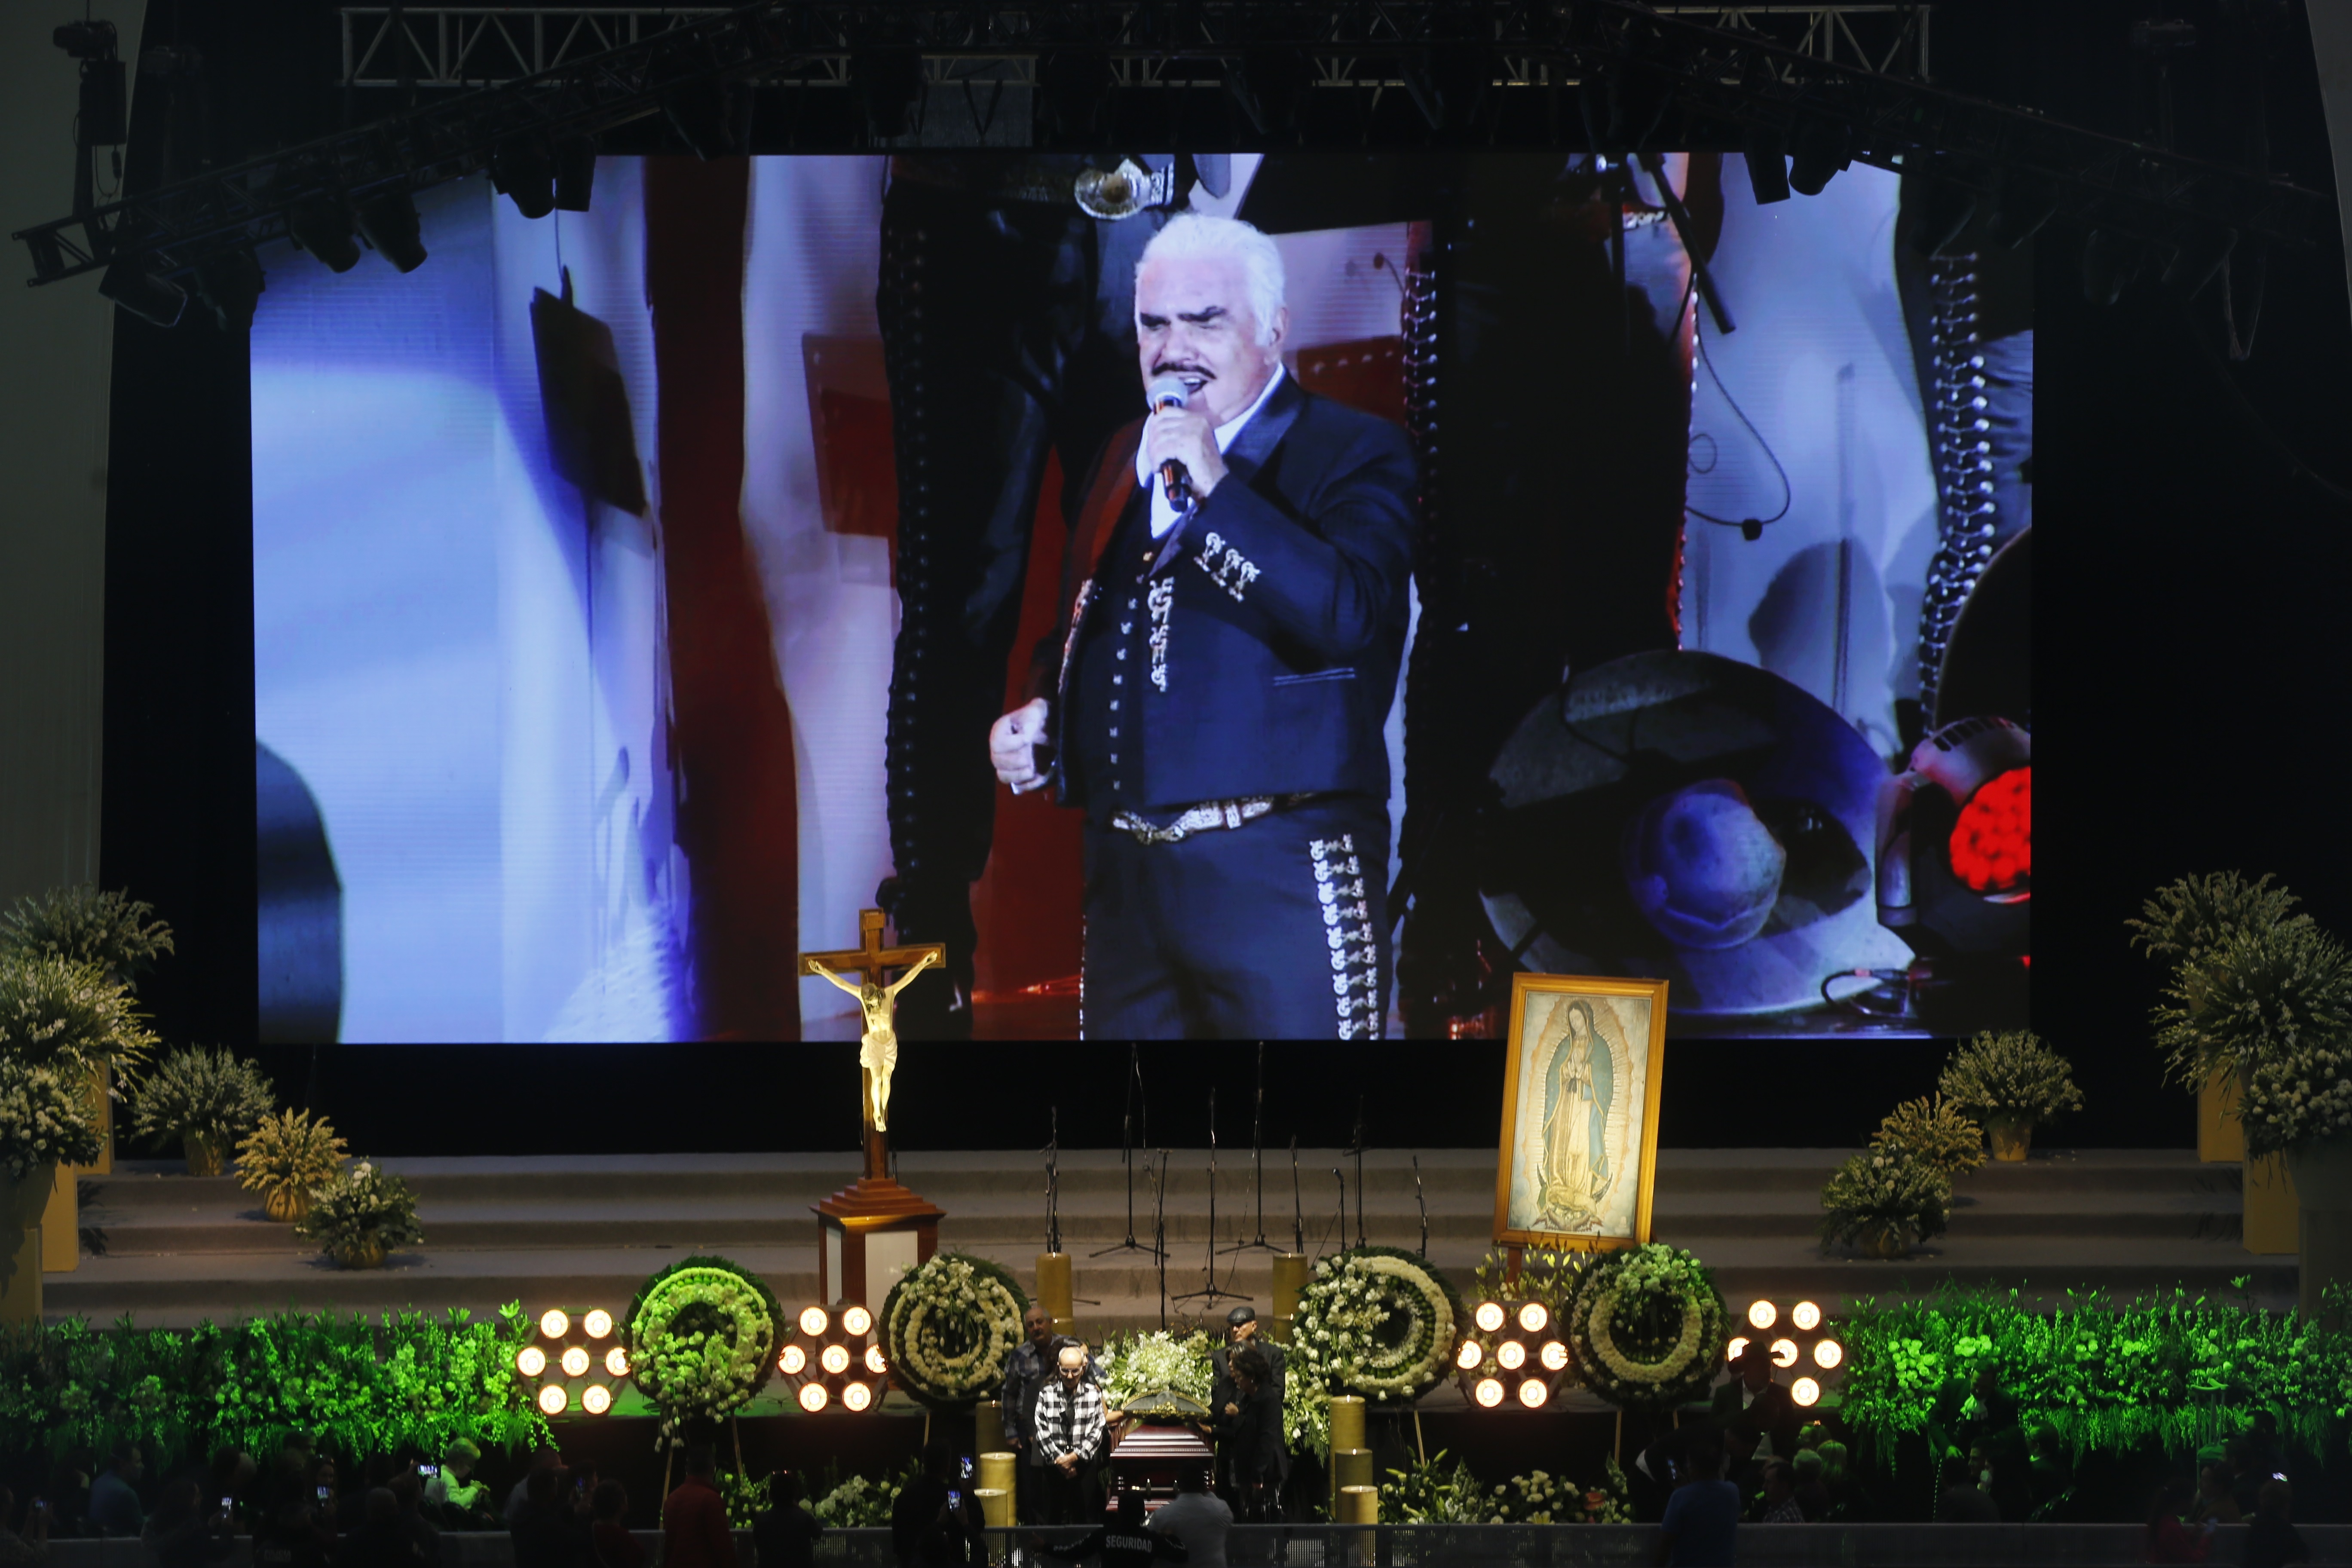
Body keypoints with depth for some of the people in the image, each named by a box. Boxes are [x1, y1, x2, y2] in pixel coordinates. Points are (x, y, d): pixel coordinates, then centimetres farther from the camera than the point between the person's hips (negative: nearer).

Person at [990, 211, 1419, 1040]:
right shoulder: (1125, 459, 18)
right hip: (1125, 872, 7)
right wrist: (1041, 711, 11)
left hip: (1281, 875, -6)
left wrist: (1214, 488, -22)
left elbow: (1348, 614, -21)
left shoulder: (1354, 453, -3)